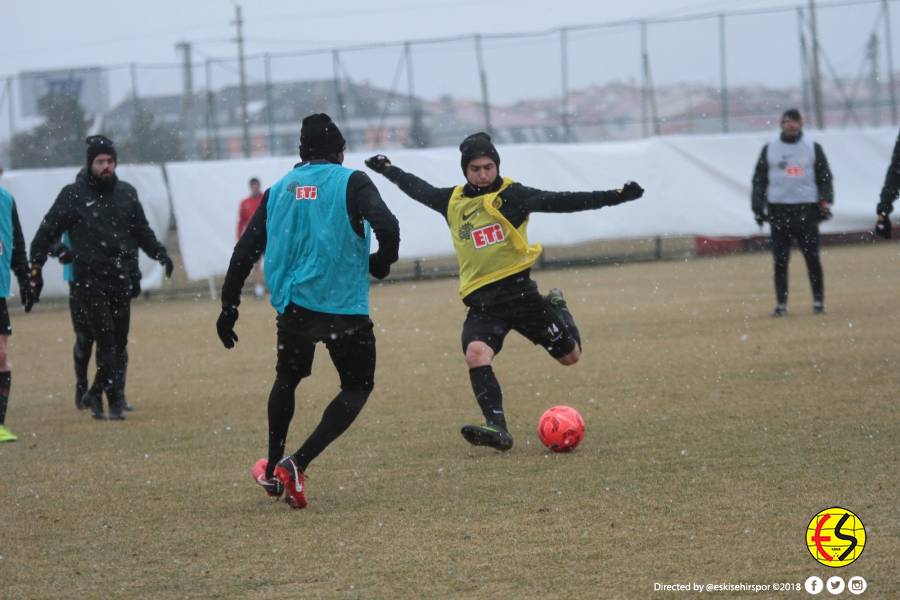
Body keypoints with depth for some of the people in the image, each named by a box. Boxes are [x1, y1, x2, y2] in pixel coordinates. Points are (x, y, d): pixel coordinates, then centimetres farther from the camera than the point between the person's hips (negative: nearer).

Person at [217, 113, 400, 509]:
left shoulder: (279, 190, 9)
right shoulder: (350, 182, -3)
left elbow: (244, 253, 9)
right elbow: (387, 227, -20)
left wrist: (229, 308, 16)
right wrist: (381, 263, 1)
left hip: (293, 307, 4)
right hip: (345, 309, -4)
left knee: (287, 380, 28)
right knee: (358, 387, 12)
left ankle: (273, 470, 34)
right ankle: (296, 464, -5)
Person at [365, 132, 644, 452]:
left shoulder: (511, 195, -4)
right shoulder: (452, 201, 10)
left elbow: (561, 201, -11)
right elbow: (420, 189, 30)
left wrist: (615, 196, -21)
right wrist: (389, 170, 44)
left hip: (518, 289, -2)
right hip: (481, 300, 2)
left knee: (570, 355, 5)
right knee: (476, 354, -26)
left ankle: (556, 306, 36)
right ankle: (498, 429, -29)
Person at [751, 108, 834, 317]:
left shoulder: (813, 148, 10)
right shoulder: (769, 149, 11)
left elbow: (825, 177, 8)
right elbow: (759, 180, 10)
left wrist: (825, 201, -6)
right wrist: (758, 207, 2)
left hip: (807, 209, -1)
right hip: (778, 209, 1)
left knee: (812, 258, -1)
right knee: (780, 260, -1)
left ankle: (818, 301, 8)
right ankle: (781, 303, 3)